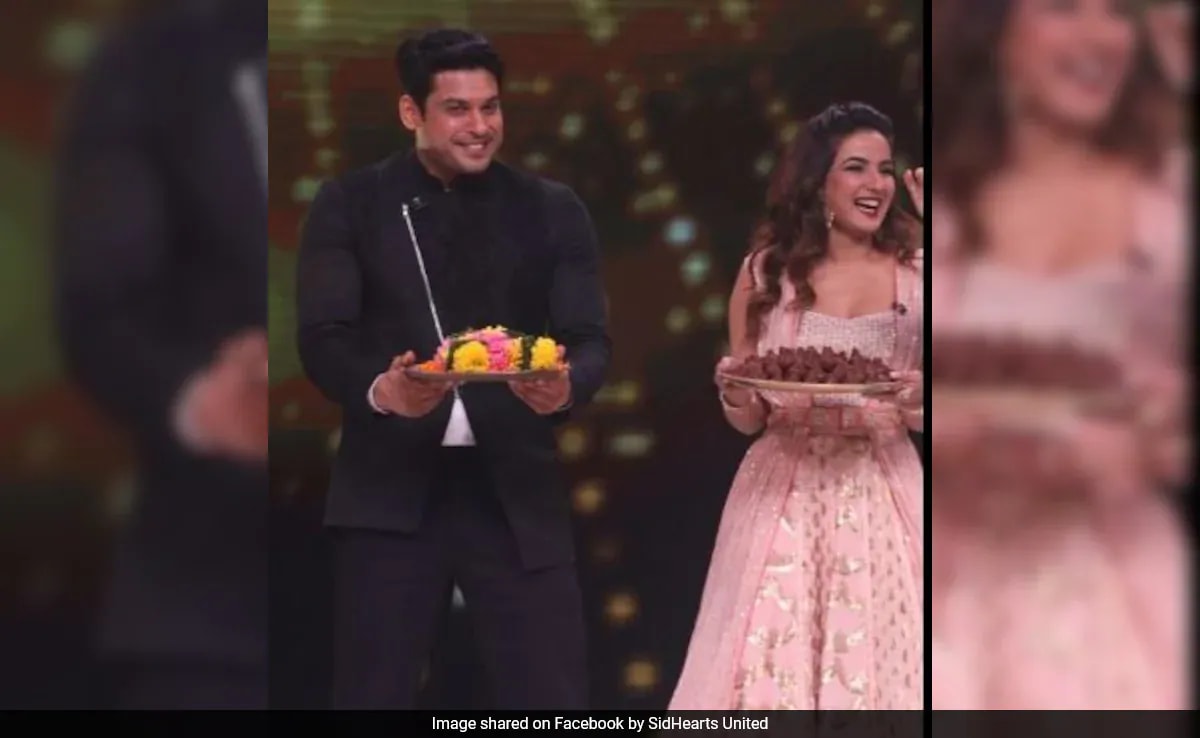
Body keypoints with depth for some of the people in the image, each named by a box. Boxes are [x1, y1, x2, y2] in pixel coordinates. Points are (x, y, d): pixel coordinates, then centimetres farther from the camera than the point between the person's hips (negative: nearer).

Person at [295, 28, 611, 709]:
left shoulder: (552, 210, 9)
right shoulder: (350, 205, 4)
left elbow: (591, 339, 3)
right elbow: (322, 338, -4)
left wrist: (565, 386, -21)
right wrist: (380, 389, -26)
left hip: (516, 488, 1)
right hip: (391, 488, -1)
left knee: (555, 699, 0)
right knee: (372, 697, 5)